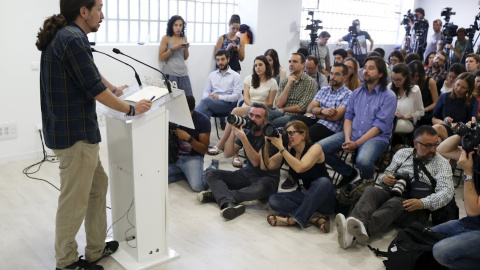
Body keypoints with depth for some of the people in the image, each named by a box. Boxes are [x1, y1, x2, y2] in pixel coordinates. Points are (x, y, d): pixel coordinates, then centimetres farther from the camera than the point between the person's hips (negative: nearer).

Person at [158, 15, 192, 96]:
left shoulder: (184, 38, 13)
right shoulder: (166, 38, 0)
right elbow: (161, 58, -2)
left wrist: (186, 48, -1)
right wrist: (172, 49, -12)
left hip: (183, 72, 4)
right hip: (170, 73, -4)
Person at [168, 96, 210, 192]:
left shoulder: (203, 120, -9)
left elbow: (203, 150, -8)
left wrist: (188, 138, -23)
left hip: (193, 157, -3)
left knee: (197, 186, -29)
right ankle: (187, 174, 0)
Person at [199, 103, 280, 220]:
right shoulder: (247, 131, 4)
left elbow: (256, 161, -20)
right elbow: (227, 154, -1)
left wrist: (243, 138, -27)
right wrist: (233, 131, -12)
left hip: (267, 178, -6)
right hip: (247, 174, 6)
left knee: (258, 189, -41)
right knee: (211, 174, -10)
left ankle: (217, 195, -23)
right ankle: (230, 203, -38)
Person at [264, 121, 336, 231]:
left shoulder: (315, 148, -15)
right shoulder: (288, 151, 1)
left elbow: (300, 168, -33)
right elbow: (265, 166, -2)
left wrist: (280, 147, -31)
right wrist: (265, 146, -14)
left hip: (323, 199, -5)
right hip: (303, 195, 5)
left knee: (323, 182, -37)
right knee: (273, 200, -18)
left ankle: (293, 219, -31)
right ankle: (314, 217, -28)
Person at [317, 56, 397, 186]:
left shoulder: (389, 96, -6)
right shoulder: (356, 93, 13)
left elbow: (380, 126, -13)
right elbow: (348, 117, 9)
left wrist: (357, 143, -20)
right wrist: (347, 139, -10)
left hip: (376, 137, -5)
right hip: (352, 135, 6)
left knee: (363, 161, -38)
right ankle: (349, 173, 10)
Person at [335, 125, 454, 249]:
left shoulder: (442, 163, 7)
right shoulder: (402, 153, 17)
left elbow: (446, 193, -5)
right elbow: (386, 175, 20)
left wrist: (423, 203, -23)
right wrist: (384, 178, -7)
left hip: (416, 208, -3)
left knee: (395, 203, -36)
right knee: (371, 190, -28)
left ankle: (364, 228, -64)